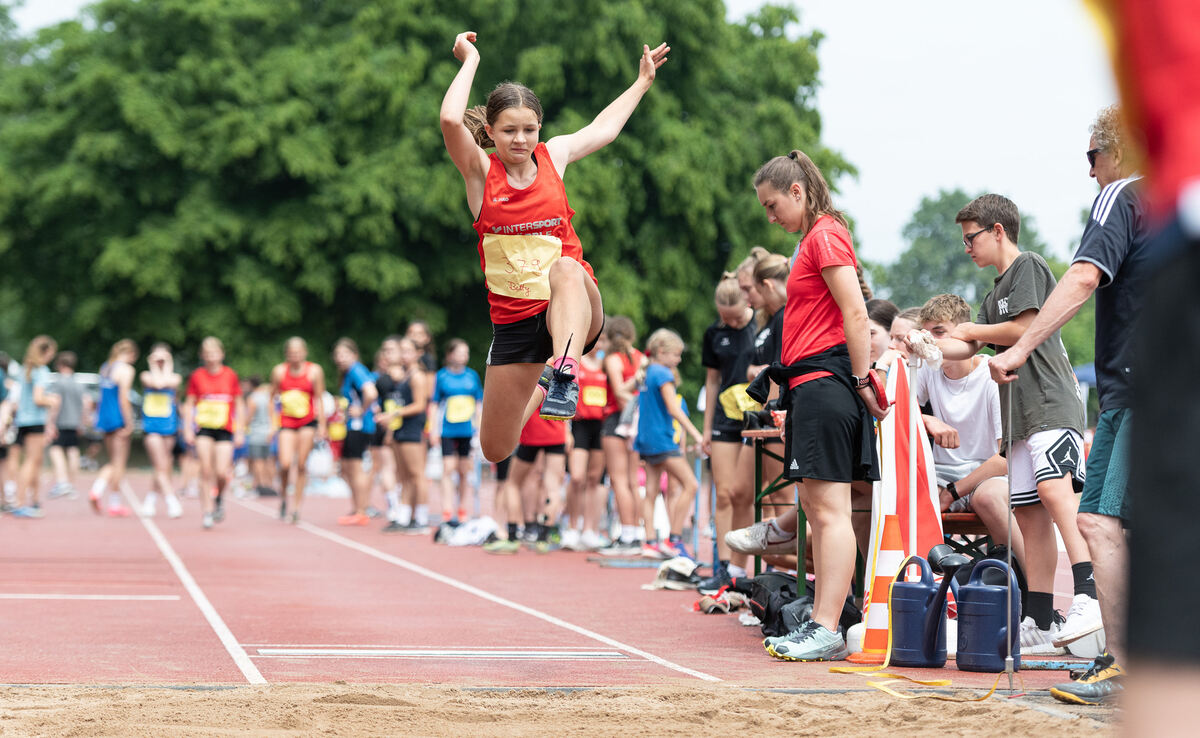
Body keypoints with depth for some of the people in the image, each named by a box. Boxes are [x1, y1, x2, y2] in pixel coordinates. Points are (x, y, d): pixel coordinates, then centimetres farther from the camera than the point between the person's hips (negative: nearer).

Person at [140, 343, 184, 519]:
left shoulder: (175, 377, 9)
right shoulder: (146, 375, 5)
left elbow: (167, 383, -11)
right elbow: (157, 383, -14)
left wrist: (167, 367, 3)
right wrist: (155, 368, 0)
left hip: (169, 427, 2)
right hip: (151, 426, -2)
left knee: (161, 469, 7)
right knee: (162, 467, -12)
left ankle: (149, 500, 24)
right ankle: (172, 501, -18)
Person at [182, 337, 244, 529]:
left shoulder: (230, 375, 2)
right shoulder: (197, 376, 2)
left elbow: (239, 405, 7)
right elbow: (189, 404, 7)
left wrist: (240, 431, 4)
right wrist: (188, 429, 0)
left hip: (225, 430, 0)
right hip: (204, 429, 0)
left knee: (221, 472, -11)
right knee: (206, 471, -8)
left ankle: (219, 498, 20)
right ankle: (207, 511, -1)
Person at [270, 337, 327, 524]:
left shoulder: (314, 371, -7)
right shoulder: (279, 371, -4)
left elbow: (319, 399, -1)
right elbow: (272, 398, 7)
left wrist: (322, 426, -3)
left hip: (308, 422, 0)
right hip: (286, 423, 0)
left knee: (301, 465, -3)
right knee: (285, 464, -13)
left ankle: (296, 506, 7)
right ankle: (284, 497, 14)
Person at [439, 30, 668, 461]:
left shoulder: (553, 156, 6)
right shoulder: (480, 171, -3)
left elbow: (603, 128, 26)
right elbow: (451, 120, -22)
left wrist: (643, 81, 34)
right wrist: (471, 60, -10)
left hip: (575, 311, 0)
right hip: (513, 322, 0)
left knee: (566, 268, -38)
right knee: (496, 452, 6)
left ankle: (563, 372, -54)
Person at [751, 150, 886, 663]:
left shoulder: (825, 235, -9)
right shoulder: (815, 239, 21)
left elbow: (856, 313, -17)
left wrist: (861, 380, -16)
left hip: (824, 383, -11)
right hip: (813, 387, 11)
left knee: (830, 509, -11)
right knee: (814, 504, 11)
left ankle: (827, 631, -12)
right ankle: (820, 623, 15)